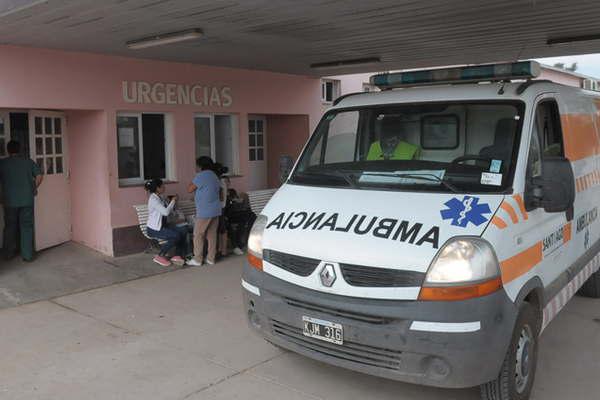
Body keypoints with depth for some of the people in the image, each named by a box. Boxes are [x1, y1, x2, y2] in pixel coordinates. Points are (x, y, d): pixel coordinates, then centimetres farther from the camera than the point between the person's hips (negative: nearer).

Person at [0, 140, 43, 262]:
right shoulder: (28, 161, 2)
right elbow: (39, 176, -2)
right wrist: (34, 189, 12)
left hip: (10, 201, 0)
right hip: (27, 200, 0)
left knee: (10, 227, 14)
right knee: (27, 227, 5)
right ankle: (27, 255, 3)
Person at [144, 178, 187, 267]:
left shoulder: (159, 198, 13)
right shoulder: (153, 199, -17)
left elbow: (167, 211, 16)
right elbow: (166, 212, -25)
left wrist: (173, 202, 4)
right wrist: (173, 201, -12)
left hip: (162, 226, 9)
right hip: (154, 229, -9)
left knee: (182, 231, -11)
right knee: (176, 236, -25)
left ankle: (177, 256, -8)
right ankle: (159, 256, -11)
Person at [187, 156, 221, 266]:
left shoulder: (201, 176, -13)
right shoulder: (214, 176, 14)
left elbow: (189, 189, -9)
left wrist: (193, 182, 8)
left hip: (204, 212, -8)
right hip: (215, 210, 8)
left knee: (198, 235, 2)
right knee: (212, 234, 10)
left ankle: (197, 259, 5)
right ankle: (211, 258, 13)